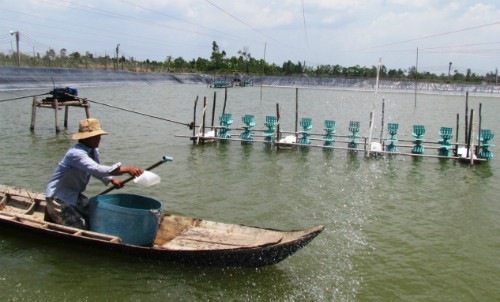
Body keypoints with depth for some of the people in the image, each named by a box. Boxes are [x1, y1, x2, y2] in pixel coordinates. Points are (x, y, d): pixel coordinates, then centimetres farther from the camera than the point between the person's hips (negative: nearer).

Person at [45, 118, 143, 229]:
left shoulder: (94, 151, 1)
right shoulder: (76, 153, -28)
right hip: (58, 197, -9)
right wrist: (127, 169, -45)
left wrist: (112, 180, -2)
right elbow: (97, 169, -41)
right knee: (80, 227, -16)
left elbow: (96, 170, 17)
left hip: (75, 195, 9)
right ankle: (52, 212, 9)